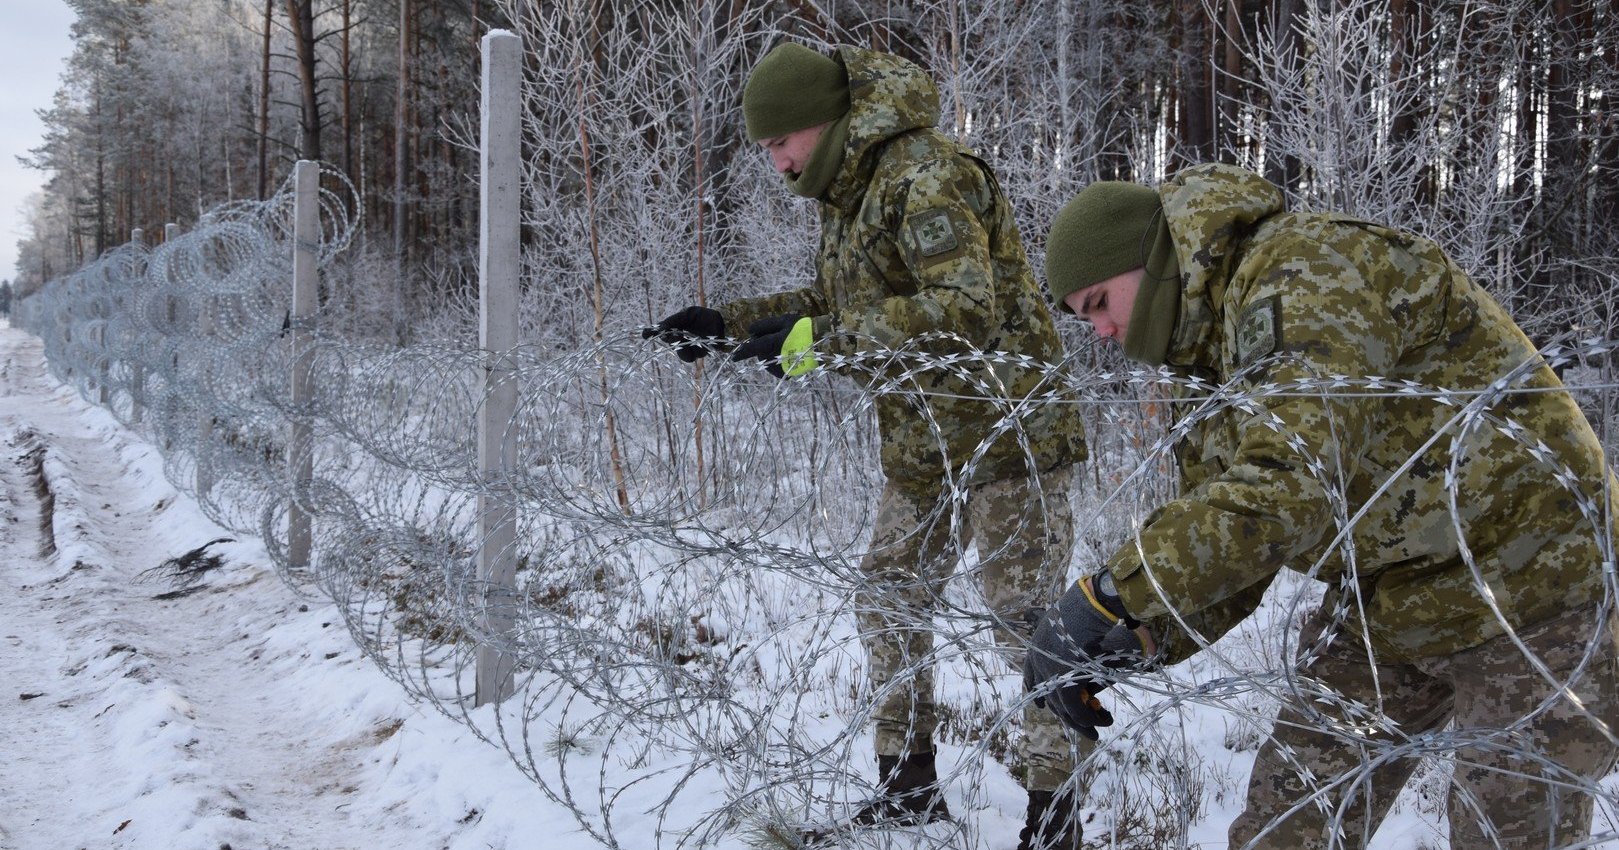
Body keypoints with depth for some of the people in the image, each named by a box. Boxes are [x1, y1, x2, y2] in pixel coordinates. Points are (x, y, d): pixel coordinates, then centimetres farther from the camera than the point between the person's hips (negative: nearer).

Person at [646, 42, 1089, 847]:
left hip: (1005, 428, -10)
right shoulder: (849, 191, 11)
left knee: (1024, 615, -3)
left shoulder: (925, 176, -20)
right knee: (888, 601, 13)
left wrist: (817, 341, -32)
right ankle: (907, 783, 26)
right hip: (920, 443, 10)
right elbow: (831, 302, 22)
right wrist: (728, 322, 9)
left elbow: (966, 312, -31)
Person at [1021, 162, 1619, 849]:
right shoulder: (1208, 361, 6)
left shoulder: (1303, 272, -23)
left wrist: (1109, 599, -37)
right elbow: (1221, 542, 5)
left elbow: (1289, 484, -37)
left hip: (1521, 590, -8)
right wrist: (1143, 637, -14)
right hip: (1382, 606, 9)